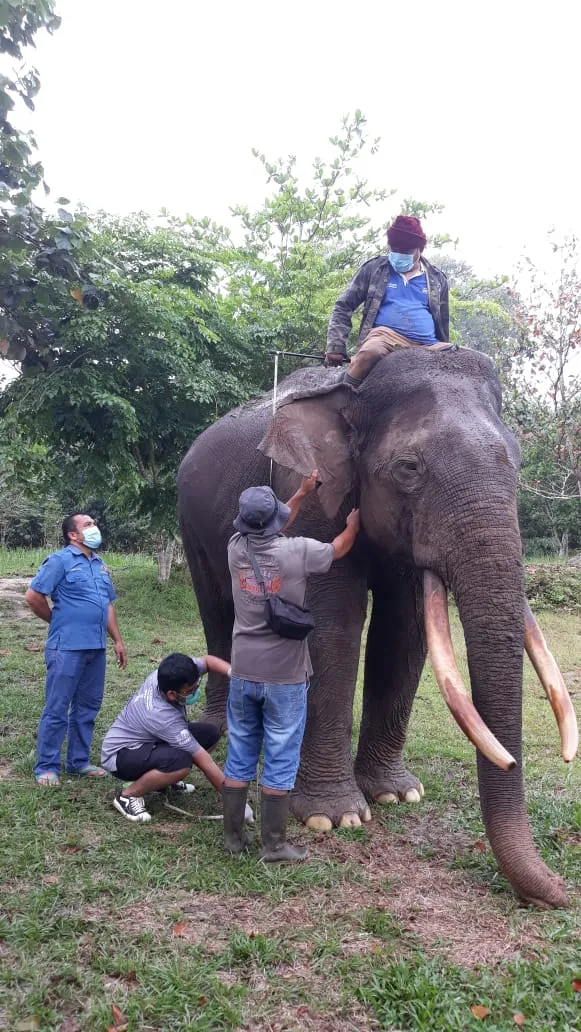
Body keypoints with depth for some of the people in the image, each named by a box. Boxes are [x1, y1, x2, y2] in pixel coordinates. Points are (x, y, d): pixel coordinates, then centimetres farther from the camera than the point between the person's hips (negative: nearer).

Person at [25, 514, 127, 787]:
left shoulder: (100, 565, 16)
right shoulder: (60, 560, -6)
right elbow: (33, 596, -10)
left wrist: (118, 640, 16)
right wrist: (59, 622, 2)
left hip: (96, 647, 7)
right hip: (67, 647, -7)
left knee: (87, 708, 12)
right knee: (57, 709, -1)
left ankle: (79, 761, 23)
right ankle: (47, 767, 7)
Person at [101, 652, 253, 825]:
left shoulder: (167, 675, -19)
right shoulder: (163, 717, -36)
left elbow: (207, 660, 0)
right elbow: (205, 762, -31)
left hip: (148, 740, 9)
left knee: (210, 733, -1)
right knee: (181, 762, -37)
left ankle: (163, 779, 13)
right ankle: (128, 795, -13)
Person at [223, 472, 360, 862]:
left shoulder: (237, 548, -2)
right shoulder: (297, 551, -13)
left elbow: (268, 533, 19)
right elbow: (338, 549, 7)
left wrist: (302, 493, 25)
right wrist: (354, 523, 28)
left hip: (243, 672, 4)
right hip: (284, 676, -4)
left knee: (240, 757, 13)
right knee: (280, 762, 5)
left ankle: (233, 837, 22)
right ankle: (274, 844, 13)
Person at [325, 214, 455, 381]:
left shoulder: (436, 279, 20)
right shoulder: (373, 269, 14)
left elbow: (443, 322, 27)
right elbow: (344, 307, 12)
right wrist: (336, 346, 0)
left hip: (428, 346, 3)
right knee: (369, 352, -39)